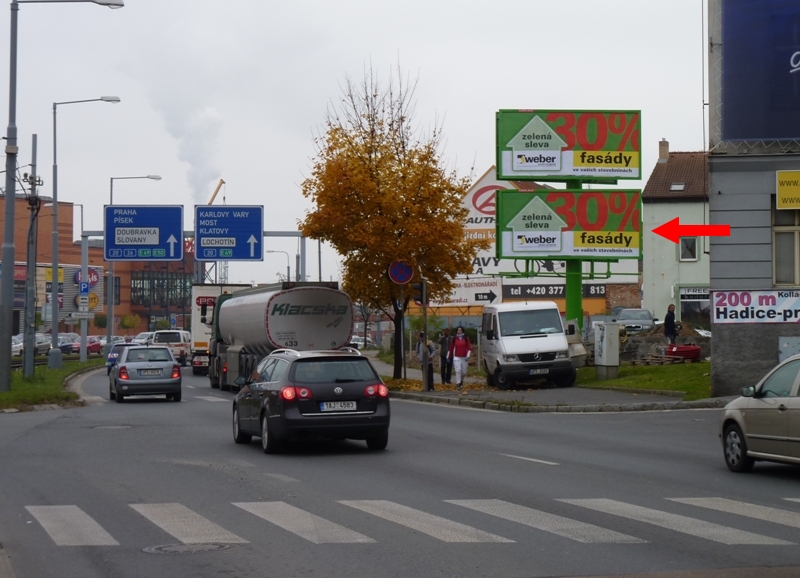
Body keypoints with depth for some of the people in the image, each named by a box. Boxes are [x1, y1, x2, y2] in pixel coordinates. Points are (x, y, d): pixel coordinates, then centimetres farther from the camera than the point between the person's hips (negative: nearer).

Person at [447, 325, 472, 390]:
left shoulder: (466, 339, 3)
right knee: (458, 371, -14)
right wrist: (448, 357, 10)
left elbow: (469, 348, 1)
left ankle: (461, 380, 34)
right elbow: (451, 348, 9)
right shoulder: (454, 339, 4)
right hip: (457, 358, -1)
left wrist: (468, 356, -10)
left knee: (464, 372, 6)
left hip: (464, 358, 1)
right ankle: (458, 384, -12)